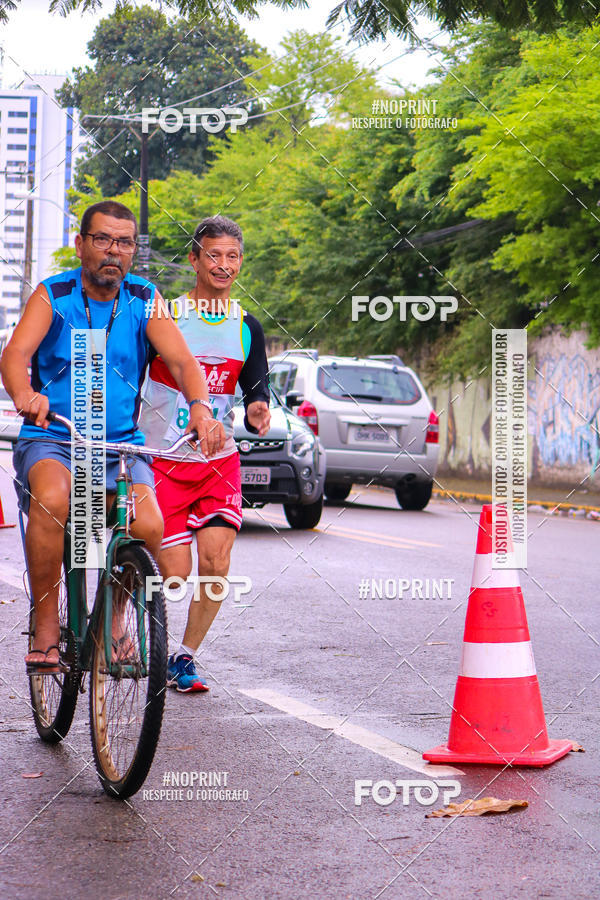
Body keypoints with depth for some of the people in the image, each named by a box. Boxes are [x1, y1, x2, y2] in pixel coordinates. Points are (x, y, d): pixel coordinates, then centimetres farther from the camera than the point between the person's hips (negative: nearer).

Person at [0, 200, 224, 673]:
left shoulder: (145, 299, 3)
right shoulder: (53, 296, -2)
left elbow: (182, 360, -9)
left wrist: (200, 406, -32)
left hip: (121, 444, 2)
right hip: (50, 440, -2)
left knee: (149, 527, -25)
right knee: (52, 499, -35)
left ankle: (113, 616, 4)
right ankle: (46, 627, -19)